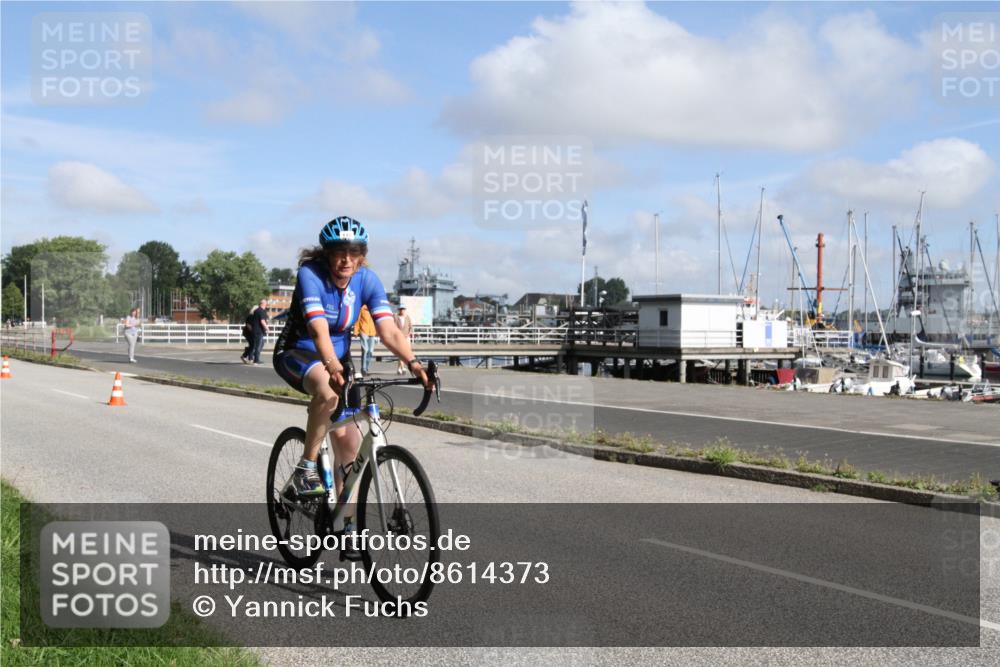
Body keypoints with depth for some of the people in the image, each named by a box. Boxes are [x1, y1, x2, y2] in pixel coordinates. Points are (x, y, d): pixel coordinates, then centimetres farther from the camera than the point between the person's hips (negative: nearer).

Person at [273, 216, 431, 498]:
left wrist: (413, 363, -38)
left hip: (339, 357, 5)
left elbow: (389, 331, -21)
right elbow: (319, 330, -39)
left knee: (348, 442, -4)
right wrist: (333, 368, -55)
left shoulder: (367, 279, -13)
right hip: (298, 354, -4)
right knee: (328, 390, -39)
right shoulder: (310, 274, -25)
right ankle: (306, 469, -23)